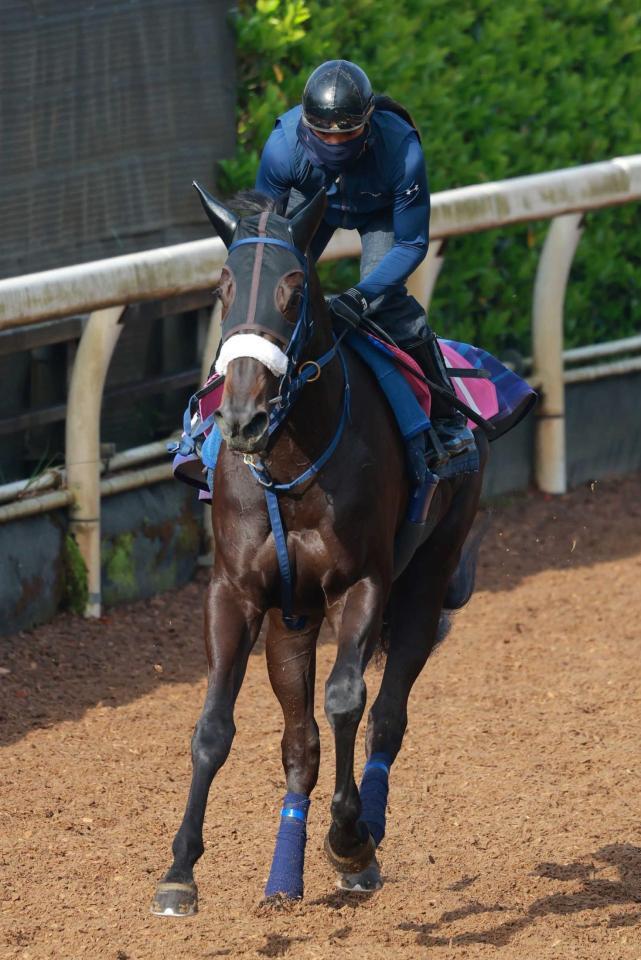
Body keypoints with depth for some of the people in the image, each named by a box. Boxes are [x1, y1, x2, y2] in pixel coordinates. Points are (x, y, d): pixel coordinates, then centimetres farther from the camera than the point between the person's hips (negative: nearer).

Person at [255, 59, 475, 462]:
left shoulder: (401, 151, -43)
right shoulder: (284, 146, -39)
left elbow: (411, 244, -32)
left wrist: (363, 295, -44)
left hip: (380, 212, -3)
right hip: (312, 202, 3)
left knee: (387, 300, -21)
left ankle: (448, 417, -5)